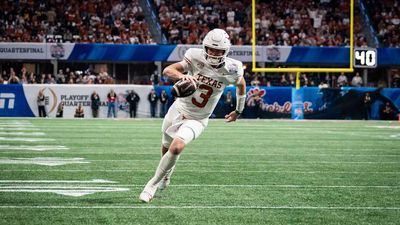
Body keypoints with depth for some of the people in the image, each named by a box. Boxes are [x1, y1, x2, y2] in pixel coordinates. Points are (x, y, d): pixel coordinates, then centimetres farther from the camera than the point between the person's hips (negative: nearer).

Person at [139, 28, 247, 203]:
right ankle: (166, 175, 55)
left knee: (176, 148, -25)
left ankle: (153, 184, -8)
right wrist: (182, 76, -52)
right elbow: (167, 70, -30)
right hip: (179, 110, 2)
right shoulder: (196, 59, -19)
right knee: (166, 148, 21)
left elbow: (241, 85, 9)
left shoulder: (231, 70, -15)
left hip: (197, 120, -2)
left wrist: (238, 111, 19)